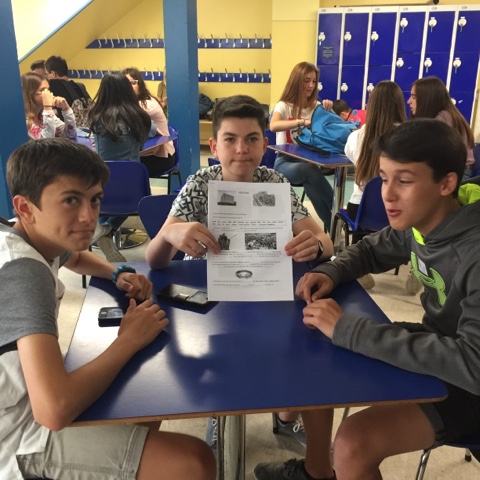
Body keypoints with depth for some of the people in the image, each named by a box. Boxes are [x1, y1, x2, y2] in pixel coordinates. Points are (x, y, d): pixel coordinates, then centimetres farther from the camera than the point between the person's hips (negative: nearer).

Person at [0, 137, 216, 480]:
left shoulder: (36, 238, 0)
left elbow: (76, 258, 26)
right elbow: (54, 410, -40)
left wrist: (119, 275, 3)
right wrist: (129, 340, -24)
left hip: (29, 397, 10)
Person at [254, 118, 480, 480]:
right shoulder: (420, 223, -7)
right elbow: (371, 250, 12)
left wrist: (349, 329, -37)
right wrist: (329, 273, -9)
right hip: (437, 344, 8)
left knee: (354, 444, -25)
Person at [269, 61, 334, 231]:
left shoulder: (316, 106, 10)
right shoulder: (284, 106, -4)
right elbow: (273, 126, -27)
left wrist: (329, 112, -16)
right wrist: (302, 122, -40)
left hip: (309, 162, 3)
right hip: (285, 162, -3)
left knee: (310, 182, -36)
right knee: (309, 170, -38)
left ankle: (333, 225, -27)